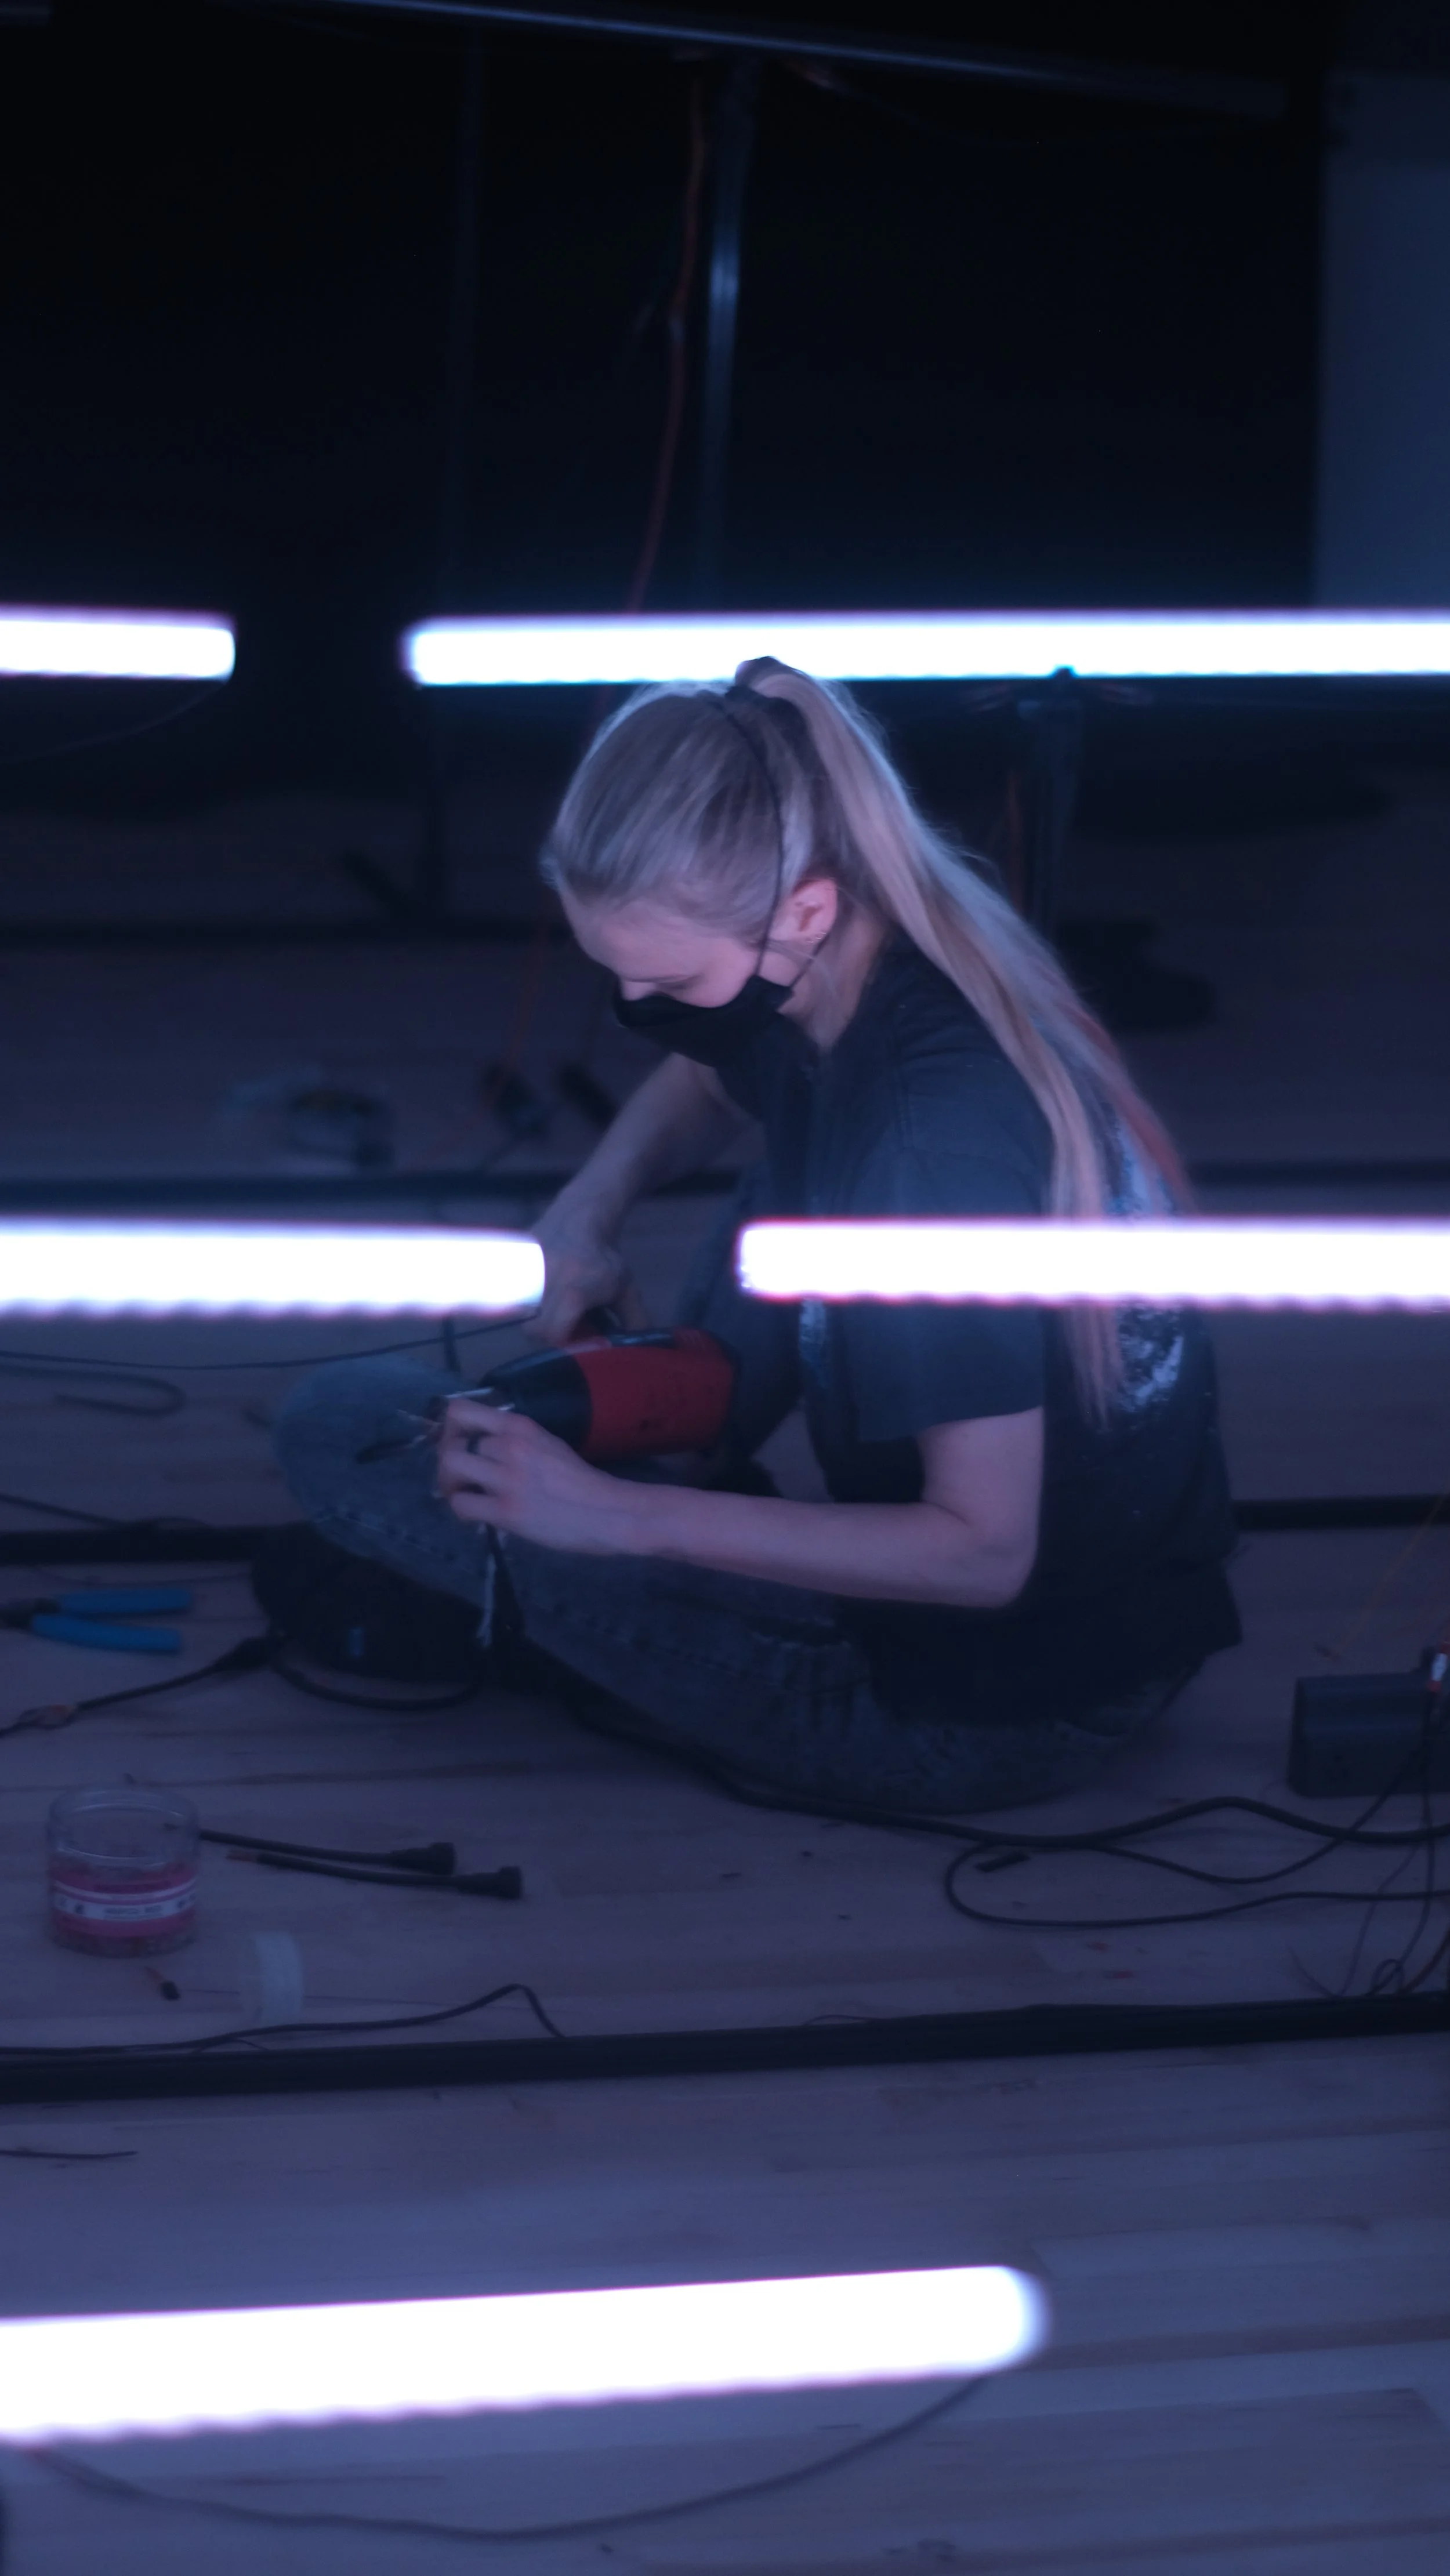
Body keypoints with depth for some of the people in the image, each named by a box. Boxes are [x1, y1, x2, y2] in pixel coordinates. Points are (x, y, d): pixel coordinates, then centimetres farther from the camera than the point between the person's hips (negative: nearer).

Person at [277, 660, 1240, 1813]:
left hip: (997, 1709, -9)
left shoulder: (939, 1135, -30)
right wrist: (591, 1206, 0)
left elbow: (983, 1551, -26)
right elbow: (709, 1084, 21)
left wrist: (616, 1515, -25)